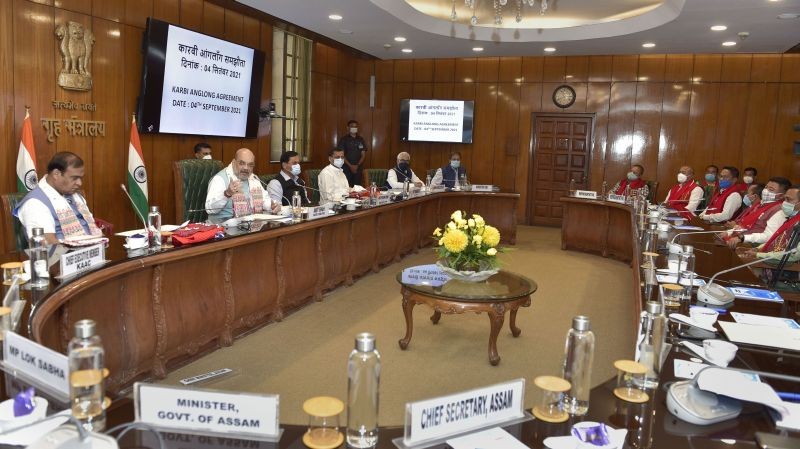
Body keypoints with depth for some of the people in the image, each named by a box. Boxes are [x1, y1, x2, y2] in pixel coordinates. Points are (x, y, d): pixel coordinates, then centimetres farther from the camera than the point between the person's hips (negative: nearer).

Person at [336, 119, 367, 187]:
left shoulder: (361, 140, 10)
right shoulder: (344, 140, 2)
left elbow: (363, 154, 8)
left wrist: (357, 165, -7)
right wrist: (350, 166, -12)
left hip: (358, 168, 3)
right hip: (347, 168, -3)